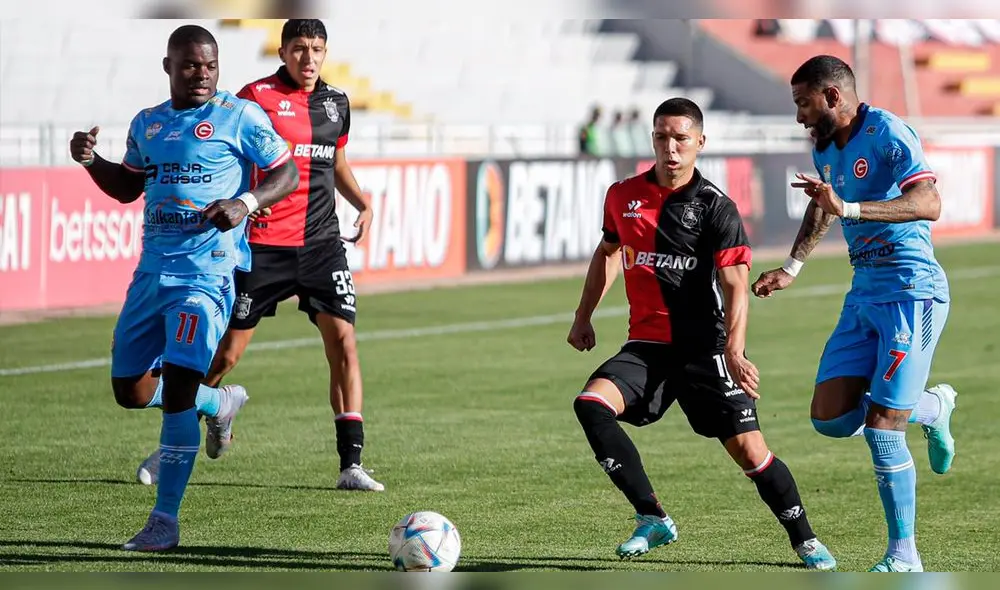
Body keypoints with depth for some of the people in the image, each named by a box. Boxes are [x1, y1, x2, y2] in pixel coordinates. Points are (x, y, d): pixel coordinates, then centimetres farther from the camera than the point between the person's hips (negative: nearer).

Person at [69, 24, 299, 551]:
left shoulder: (239, 117, -2)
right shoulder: (146, 124, 15)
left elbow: (287, 173, 1)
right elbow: (128, 187, 26)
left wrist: (245, 202, -16)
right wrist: (91, 161, 8)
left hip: (207, 269, -7)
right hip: (153, 268, 7)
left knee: (177, 388, -16)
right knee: (130, 391, 7)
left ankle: (165, 519, -10)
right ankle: (220, 403, 35)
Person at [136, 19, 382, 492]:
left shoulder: (336, 103, 10)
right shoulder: (257, 97, -6)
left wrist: (363, 203, 11)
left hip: (321, 243, 4)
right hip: (263, 245, -4)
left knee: (343, 341, -10)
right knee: (225, 353, 1)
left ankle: (351, 464, -8)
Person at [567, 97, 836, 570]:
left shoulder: (715, 207, -8)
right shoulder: (623, 196, 6)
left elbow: (736, 287, -13)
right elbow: (608, 252, 26)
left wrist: (734, 351, -26)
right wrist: (584, 317, 23)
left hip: (704, 348, -4)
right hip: (647, 345, 4)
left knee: (748, 449, -7)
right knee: (591, 404, -22)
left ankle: (805, 541, 15)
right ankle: (652, 519, -13)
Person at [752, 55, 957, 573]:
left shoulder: (887, 133, -14)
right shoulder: (826, 151, 12)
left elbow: (929, 204, -28)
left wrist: (848, 208, -34)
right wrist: (791, 269, 32)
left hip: (911, 291, -9)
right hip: (863, 294, 9)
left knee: (880, 427, -13)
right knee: (830, 417, -1)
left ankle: (903, 558, -3)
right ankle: (932, 407, 24)